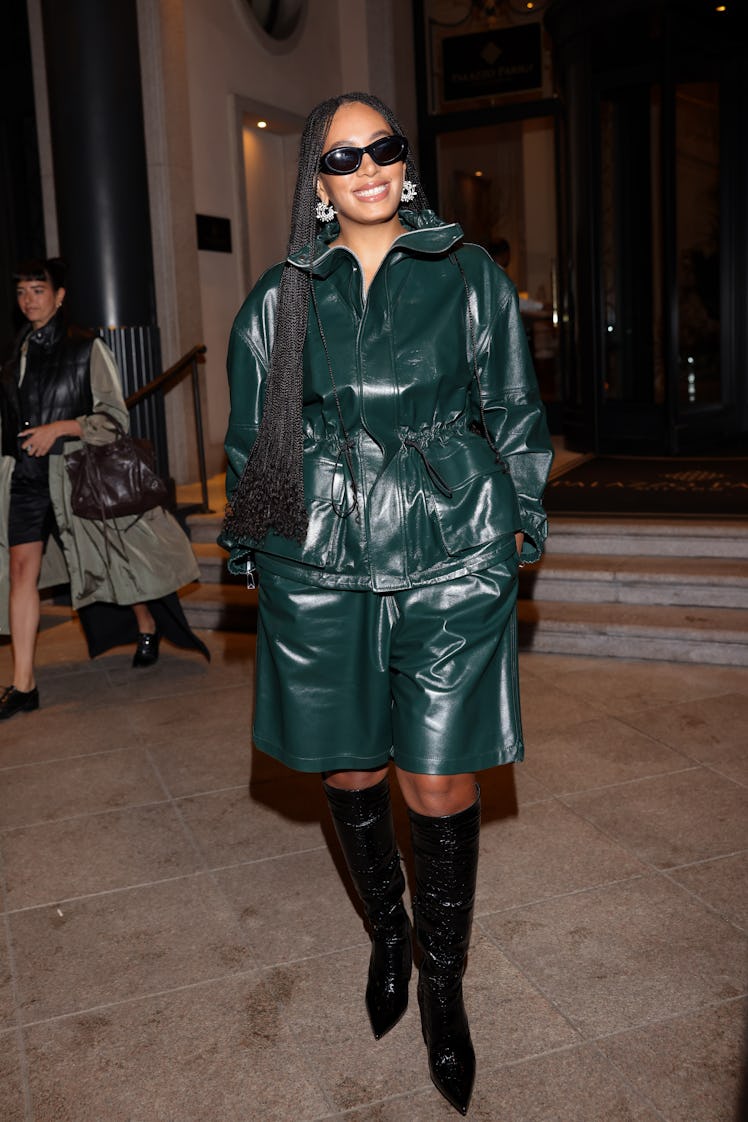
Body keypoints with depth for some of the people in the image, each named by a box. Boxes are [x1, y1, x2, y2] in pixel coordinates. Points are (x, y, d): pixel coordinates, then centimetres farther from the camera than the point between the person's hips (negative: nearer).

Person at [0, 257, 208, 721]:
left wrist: (59, 428, -16)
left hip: (74, 474, -3)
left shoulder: (87, 349, -3)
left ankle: (148, 629, 39)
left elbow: (115, 416, -7)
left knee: (113, 561, 10)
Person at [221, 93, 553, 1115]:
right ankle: (387, 932, 38)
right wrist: (252, 548, 13)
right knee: (349, 771, 11)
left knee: (442, 787, 1)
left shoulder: (468, 276, 6)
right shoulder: (280, 298, 8)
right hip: (319, 566, 2)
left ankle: (444, 988, 23)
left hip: (451, 563, -1)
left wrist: (519, 522, 7)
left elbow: (514, 412, 11)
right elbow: (253, 436, 14)